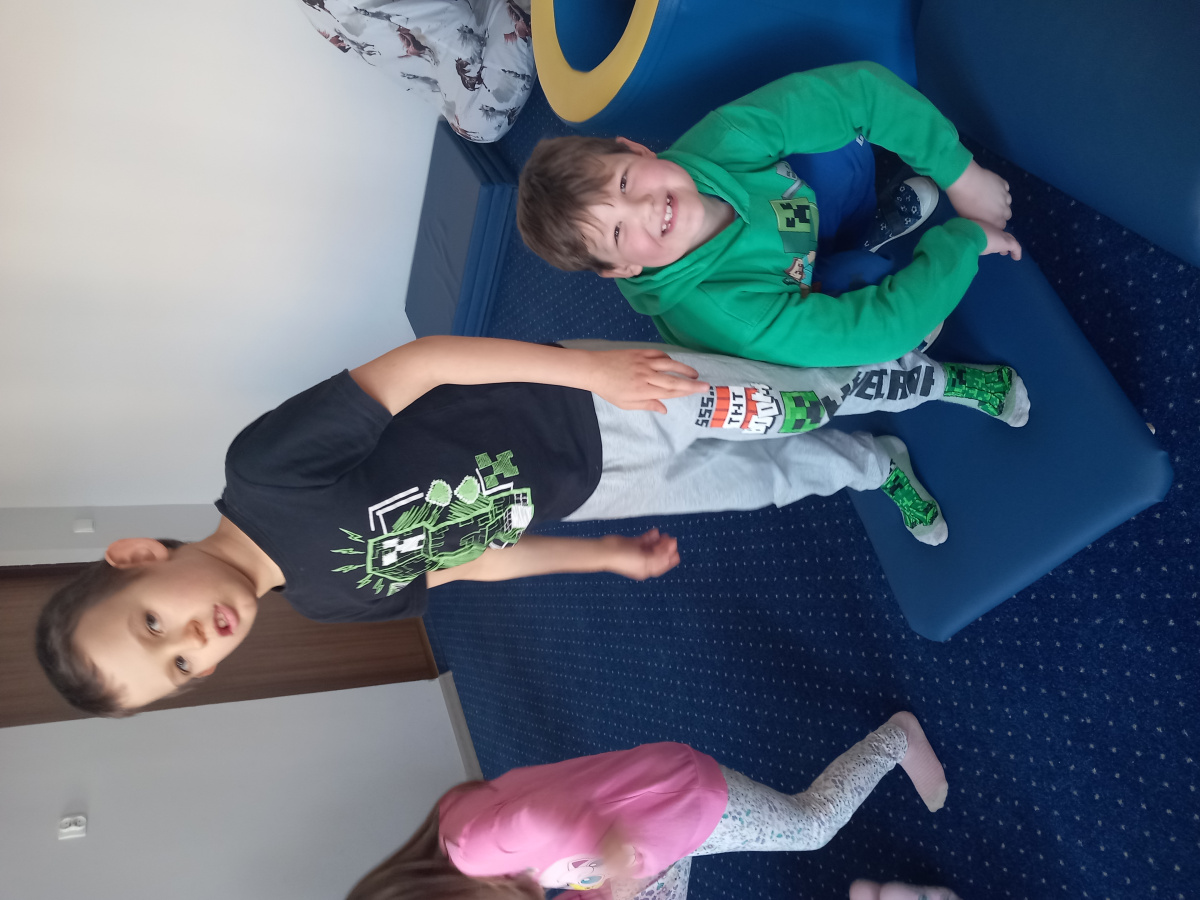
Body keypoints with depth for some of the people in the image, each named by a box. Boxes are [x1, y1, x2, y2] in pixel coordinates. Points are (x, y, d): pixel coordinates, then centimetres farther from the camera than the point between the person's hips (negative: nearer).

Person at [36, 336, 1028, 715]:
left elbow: (420, 361, -26)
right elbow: (472, 559, 6)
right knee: (777, 481, 16)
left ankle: (944, 381, 35)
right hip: (584, 493, 4)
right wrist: (612, 556, 9)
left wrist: (588, 363, -33)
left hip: (592, 406, -4)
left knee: (803, 399, 4)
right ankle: (884, 464, 46)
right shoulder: (331, 595, -4)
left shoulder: (268, 469, -25)